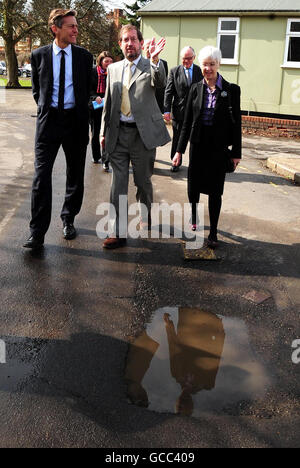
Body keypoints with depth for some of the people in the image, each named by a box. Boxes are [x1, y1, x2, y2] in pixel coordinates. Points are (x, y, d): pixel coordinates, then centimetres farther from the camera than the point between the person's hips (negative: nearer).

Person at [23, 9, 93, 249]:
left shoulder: (84, 56, 4)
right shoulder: (39, 55, 3)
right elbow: (36, 89, 15)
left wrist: (80, 110, 14)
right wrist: (45, 108, 10)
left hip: (76, 120, 2)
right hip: (49, 119, -1)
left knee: (76, 175, 9)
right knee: (42, 175, -7)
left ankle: (68, 220, 28)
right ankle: (37, 232, -3)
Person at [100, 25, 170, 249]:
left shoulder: (151, 67, 1)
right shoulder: (113, 69, 13)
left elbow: (160, 83, -22)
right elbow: (108, 102, 17)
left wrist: (155, 59, -39)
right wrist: (104, 131, 12)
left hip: (143, 133, -3)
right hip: (118, 134, 3)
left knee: (143, 181, 10)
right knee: (118, 184, 1)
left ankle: (145, 216, 37)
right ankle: (119, 232, 5)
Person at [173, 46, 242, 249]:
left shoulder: (231, 90, -4)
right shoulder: (196, 89, 3)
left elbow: (236, 123, -2)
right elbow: (187, 122, 5)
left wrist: (236, 152, -4)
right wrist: (180, 150, 2)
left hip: (219, 148, -3)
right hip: (198, 145, 3)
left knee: (215, 191, 2)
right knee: (193, 186, 12)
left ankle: (213, 232, 13)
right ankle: (194, 220, 36)